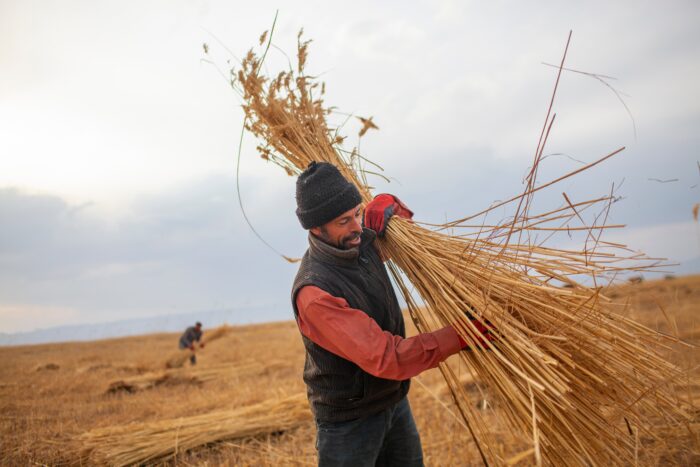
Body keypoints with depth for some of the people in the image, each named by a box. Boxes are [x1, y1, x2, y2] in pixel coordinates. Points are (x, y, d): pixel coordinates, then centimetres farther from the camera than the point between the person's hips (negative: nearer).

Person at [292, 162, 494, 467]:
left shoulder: (361, 241, -5)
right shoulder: (314, 293, -30)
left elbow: (385, 203, 18)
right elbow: (385, 358, -32)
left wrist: (387, 207, -6)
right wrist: (457, 337, -27)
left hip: (395, 403, 8)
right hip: (348, 420, -8)